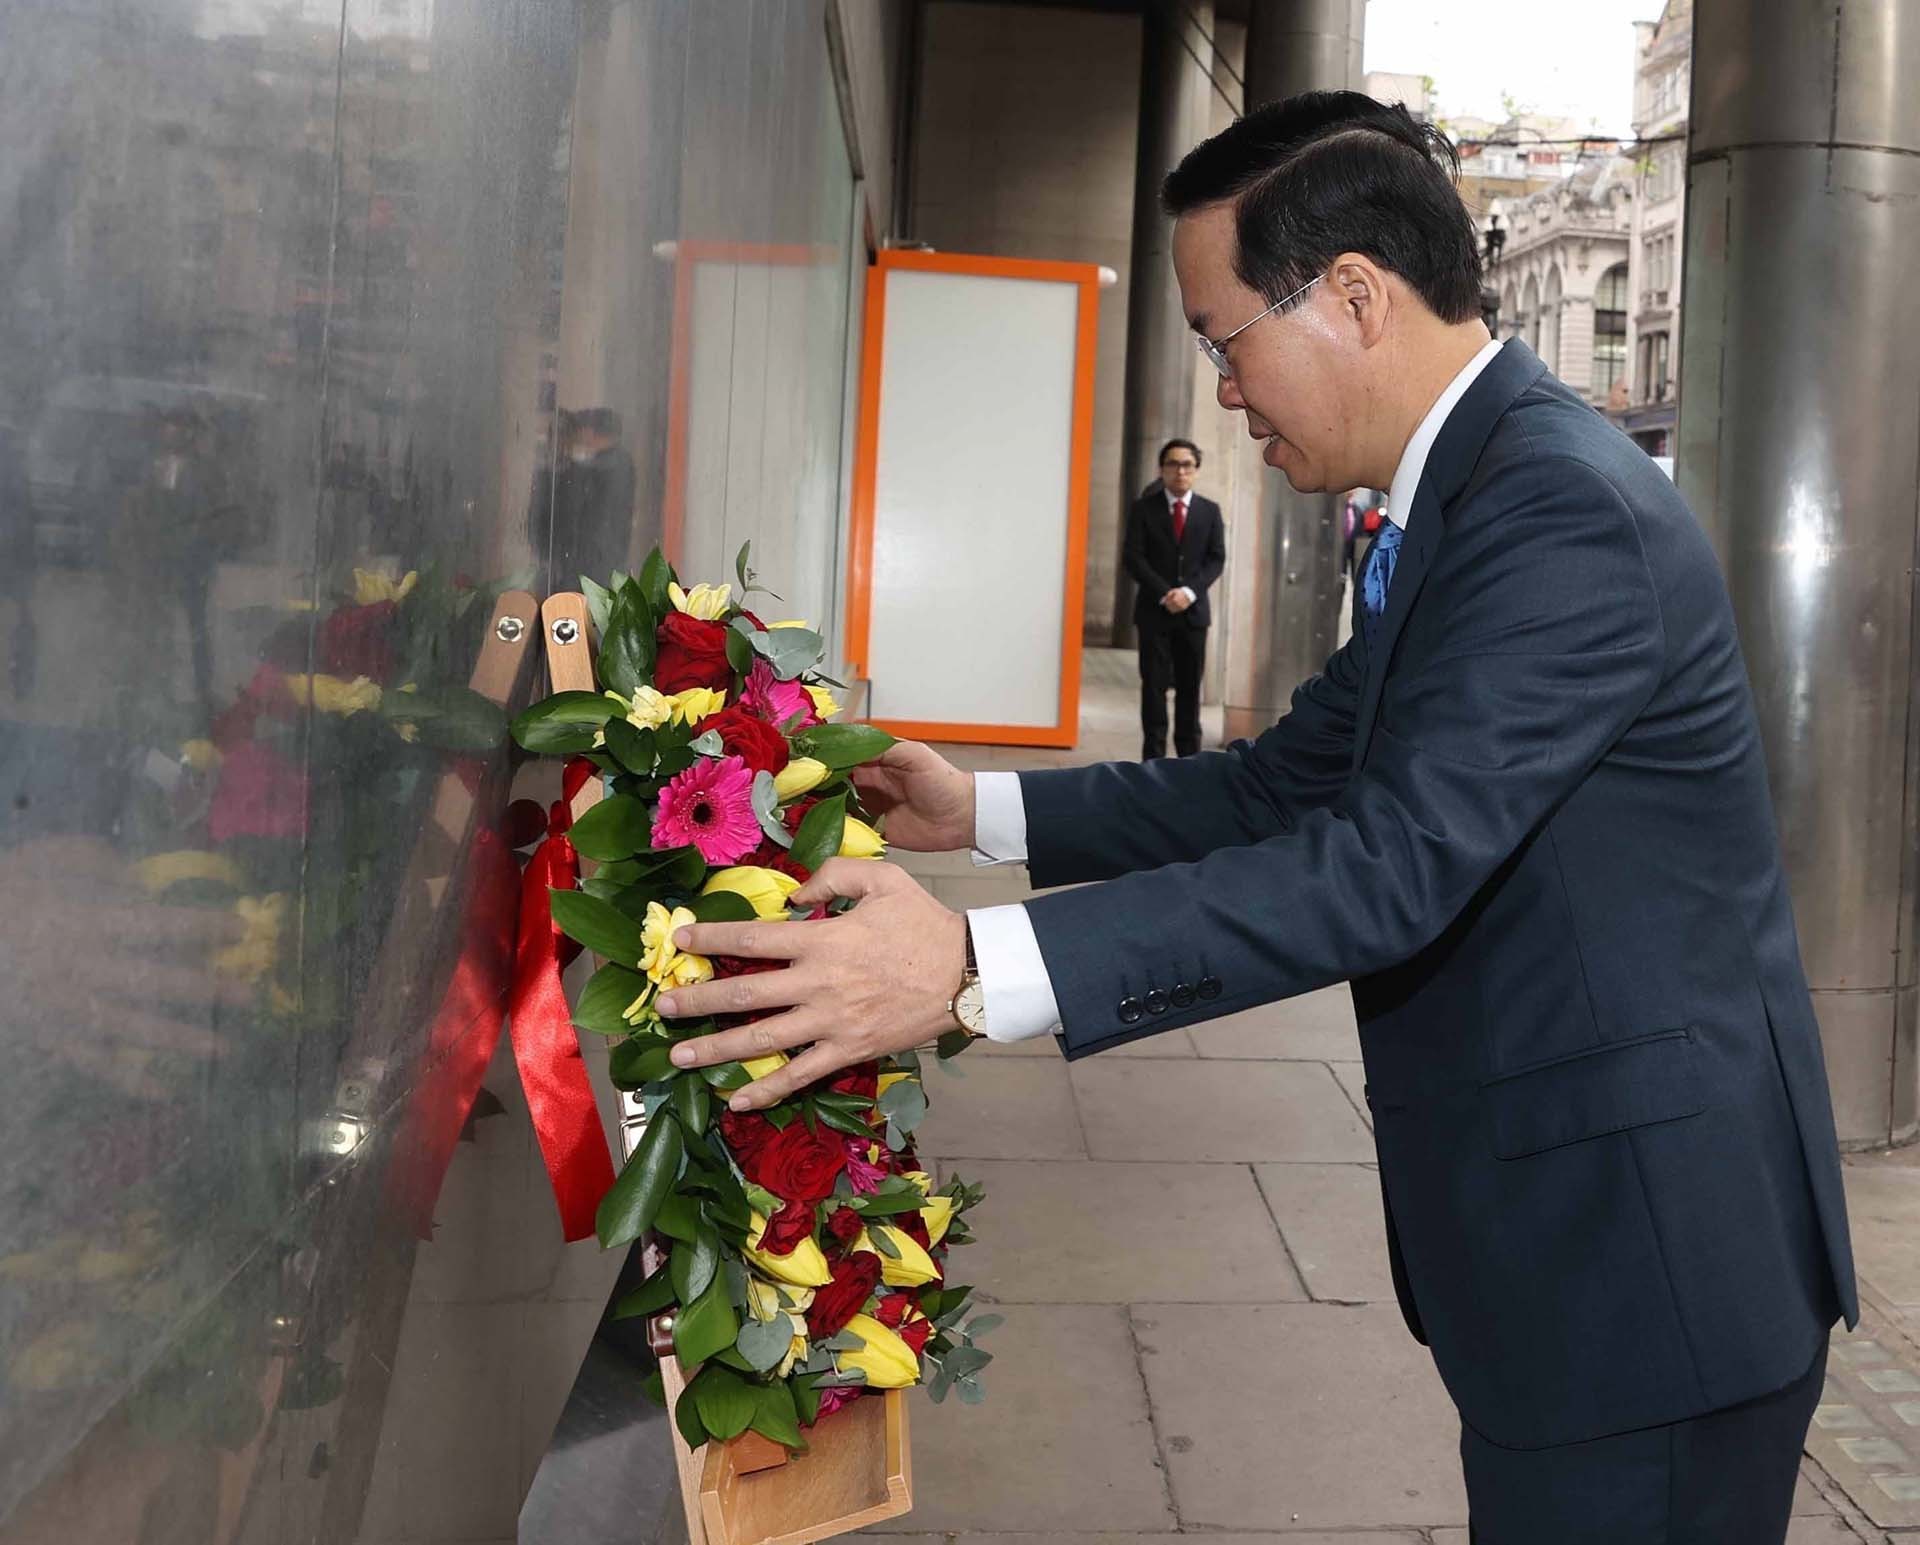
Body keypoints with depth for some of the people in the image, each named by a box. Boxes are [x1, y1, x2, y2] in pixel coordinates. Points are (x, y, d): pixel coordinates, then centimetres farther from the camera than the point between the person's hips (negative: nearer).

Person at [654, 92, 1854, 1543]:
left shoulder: (1567, 510, -22)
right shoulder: (1468, 493, 10)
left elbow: (1391, 865, -30)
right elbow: (1287, 783, 12)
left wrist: (976, 968, -35)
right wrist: (984, 809, 7)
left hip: (1644, 1264, -9)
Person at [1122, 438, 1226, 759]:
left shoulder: (1210, 511, 9)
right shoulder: (1143, 508, 3)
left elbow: (1216, 558, 2)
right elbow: (1132, 557, -4)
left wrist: (1190, 591, -14)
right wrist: (1163, 594, -15)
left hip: (1194, 611, 2)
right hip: (1153, 611, -2)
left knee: (1190, 686, 5)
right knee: (1154, 684, -1)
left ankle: (1189, 754, 11)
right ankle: (1153, 757, 3)